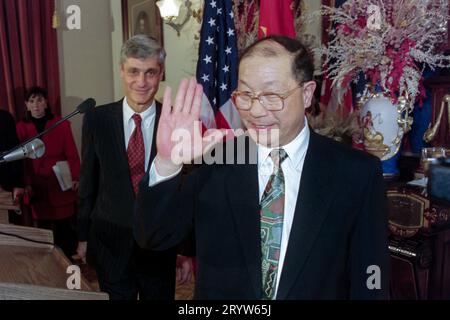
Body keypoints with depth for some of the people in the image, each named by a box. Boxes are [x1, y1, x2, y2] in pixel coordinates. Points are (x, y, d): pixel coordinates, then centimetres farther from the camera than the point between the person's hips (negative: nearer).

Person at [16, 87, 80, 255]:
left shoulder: (61, 124, 1)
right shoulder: (21, 127, 4)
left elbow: (72, 154, -1)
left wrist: (75, 177, -11)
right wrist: (26, 183, -4)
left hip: (61, 184, -1)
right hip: (38, 187, 1)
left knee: (65, 225, 3)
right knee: (42, 226, 6)